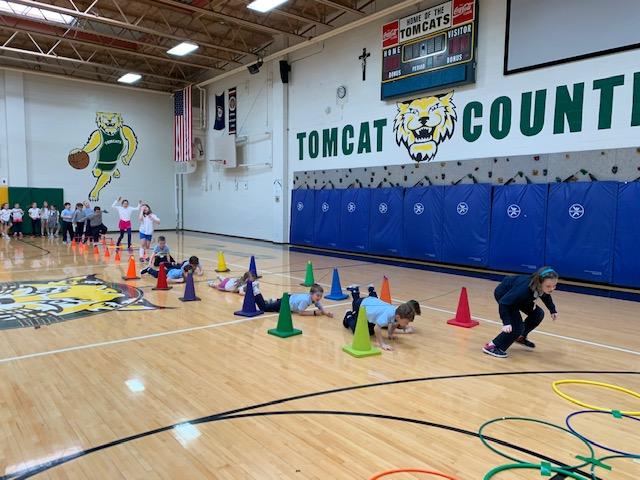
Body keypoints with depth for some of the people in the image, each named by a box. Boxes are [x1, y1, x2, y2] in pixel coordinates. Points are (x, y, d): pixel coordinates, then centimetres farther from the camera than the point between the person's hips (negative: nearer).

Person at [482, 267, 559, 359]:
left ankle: (520, 337, 27)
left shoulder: (543, 287, -21)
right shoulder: (525, 288, -41)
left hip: (514, 293, 8)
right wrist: (506, 322, -40)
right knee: (517, 326, -17)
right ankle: (492, 346, -7)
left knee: (538, 314, 7)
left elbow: (545, 296, 8)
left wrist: (553, 310, 3)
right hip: (503, 294, -8)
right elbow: (504, 302, -36)